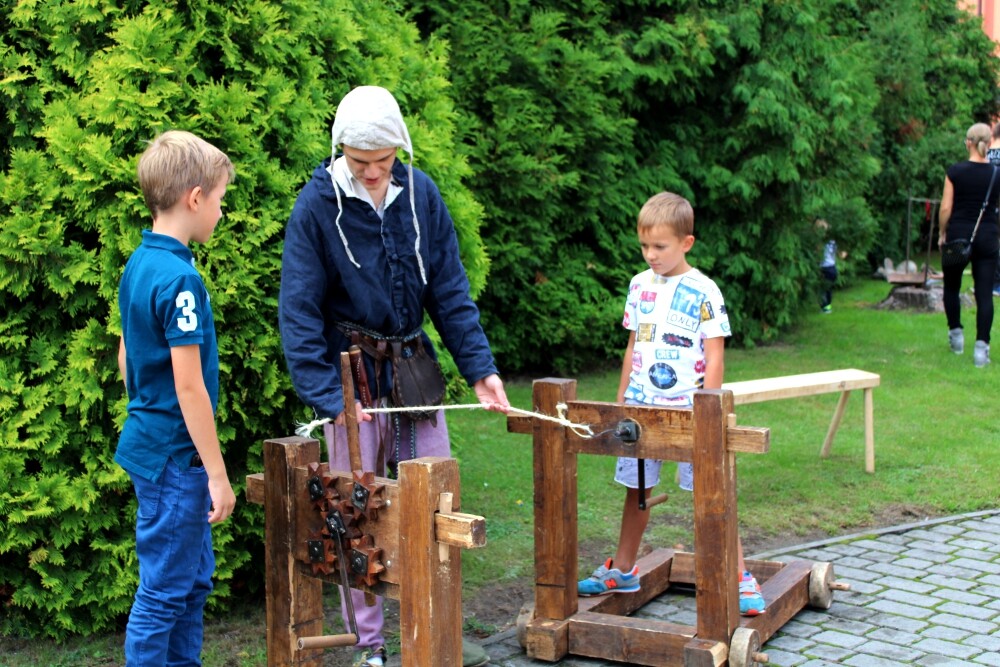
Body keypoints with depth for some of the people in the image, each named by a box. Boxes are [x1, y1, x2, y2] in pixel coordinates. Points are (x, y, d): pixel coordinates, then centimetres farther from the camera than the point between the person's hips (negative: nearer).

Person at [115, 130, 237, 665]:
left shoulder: (138, 264, 6)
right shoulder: (180, 279, -21)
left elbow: (126, 355, 15)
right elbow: (188, 385, -22)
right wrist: (218, 475, -17)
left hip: (147, 439, 9)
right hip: (175, 456, -9)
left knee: (194, 579, 20)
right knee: (163, 592, 2)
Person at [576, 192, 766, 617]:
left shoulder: (703, 292, -7)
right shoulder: (640, 286, 8)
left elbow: (714, 358, -7)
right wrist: (620, 402, 14)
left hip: (687, 412, -5)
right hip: (640, 409, 5)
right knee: (636, 490, 15)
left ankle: (741, 580, 1)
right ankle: (622, 571, 29)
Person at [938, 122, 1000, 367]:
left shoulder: (955, 171, -8)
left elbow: (945, 207, -7)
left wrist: (942, 233, 7)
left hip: (958, 234, -1)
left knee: (951, 287, 20)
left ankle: (956, 332, 23)